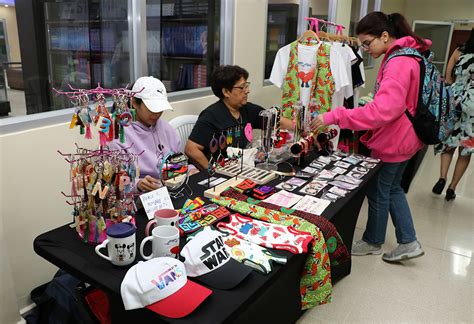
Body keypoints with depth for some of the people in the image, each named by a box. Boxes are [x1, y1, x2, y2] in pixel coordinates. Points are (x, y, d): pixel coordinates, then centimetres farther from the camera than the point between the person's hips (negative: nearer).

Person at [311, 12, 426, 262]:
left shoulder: (398, 63, -25)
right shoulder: (404, 56, 8)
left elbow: (384, 110, -38)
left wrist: (334, 117, -42)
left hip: (392, 141, -10)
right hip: (399, 138, 10)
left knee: (378, 192, 9)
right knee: (392, 188, 20)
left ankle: (373, 242, 30)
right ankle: (408, 242, 29)